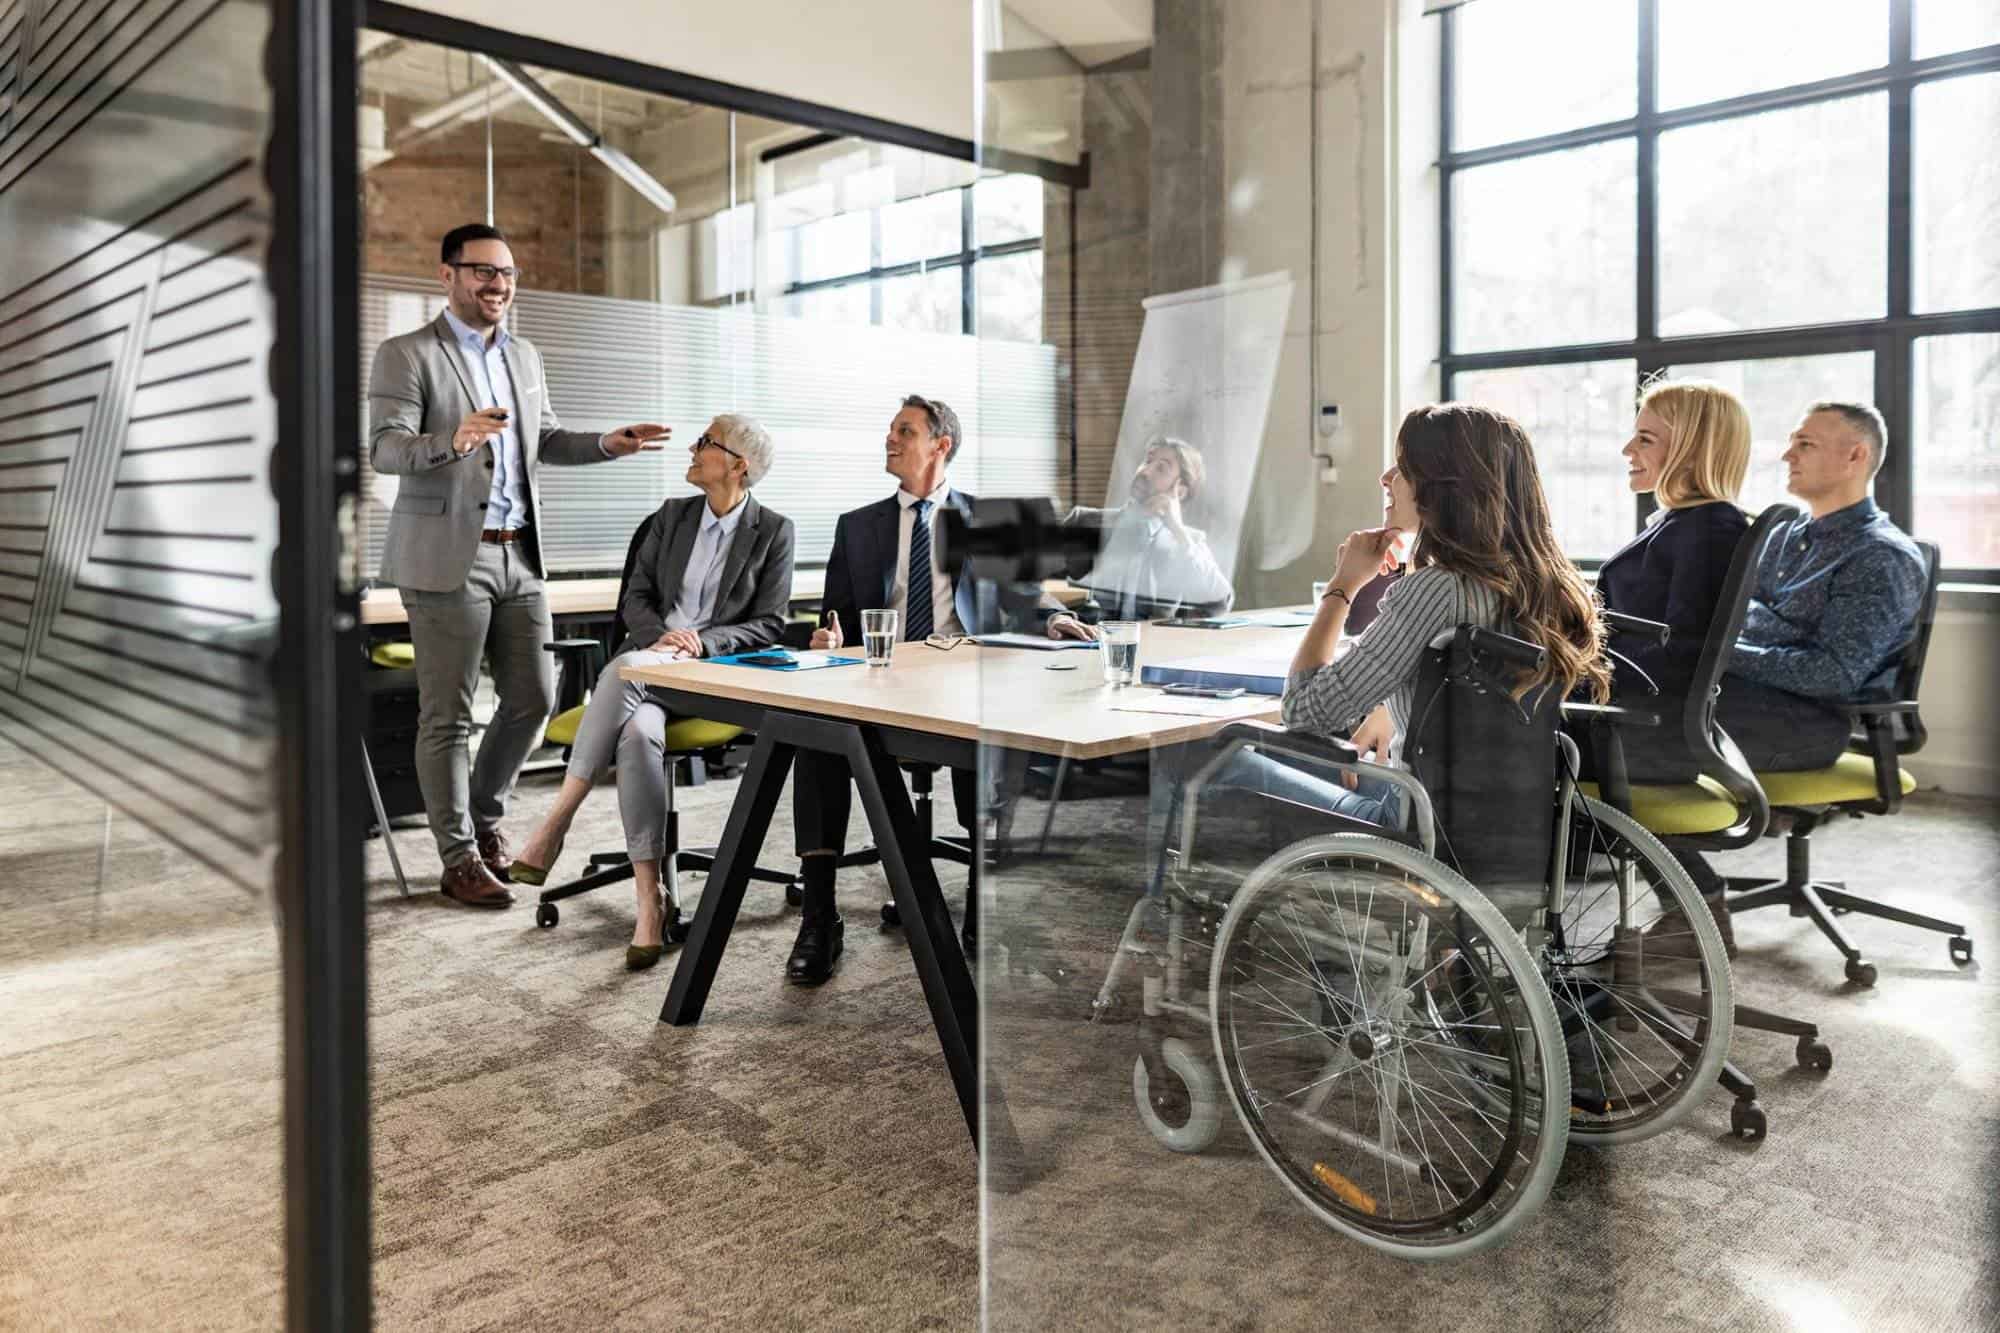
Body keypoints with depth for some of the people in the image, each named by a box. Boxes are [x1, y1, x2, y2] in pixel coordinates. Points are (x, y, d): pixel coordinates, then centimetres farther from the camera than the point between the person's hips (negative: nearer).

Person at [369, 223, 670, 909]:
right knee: (447, 716, 1)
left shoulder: (524, 355, 16)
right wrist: (453, 441, -33)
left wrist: (607, 444, 7)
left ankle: (483, 818, 31)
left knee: (532, 697, 10)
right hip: (447, 557, -6)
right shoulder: (406, 355, -5)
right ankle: (460, 859, 12)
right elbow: (384, 449, -14)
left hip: (519, 553, 7)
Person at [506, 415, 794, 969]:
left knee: (624, 669, -37)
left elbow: (769, 625, 0)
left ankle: (555, 823, -32)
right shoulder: (672, 515, 15)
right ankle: (650, 903, -34)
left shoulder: (774, 532, 4)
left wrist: (703, 641, -16)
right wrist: (659, 636, -10)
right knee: (638, 732, -34)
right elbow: (635, 598, 13)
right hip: (649, 656, 3)